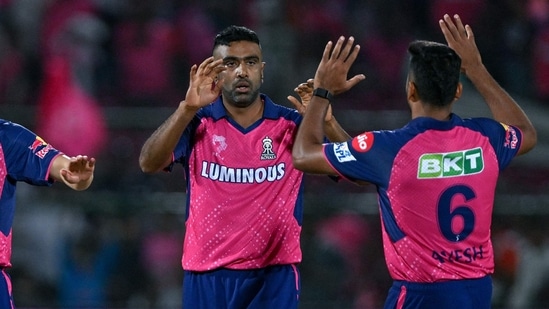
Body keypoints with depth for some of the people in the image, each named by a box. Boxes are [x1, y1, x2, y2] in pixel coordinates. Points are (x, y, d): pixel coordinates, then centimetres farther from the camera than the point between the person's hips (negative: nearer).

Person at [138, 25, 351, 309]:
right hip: (207, 278, 0)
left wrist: (326, 121, -25)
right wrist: (188, 108, -28)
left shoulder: (293, 126, 1)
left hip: (274, 278, 0)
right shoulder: (197, 125, 1)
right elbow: (148, 164, -15)